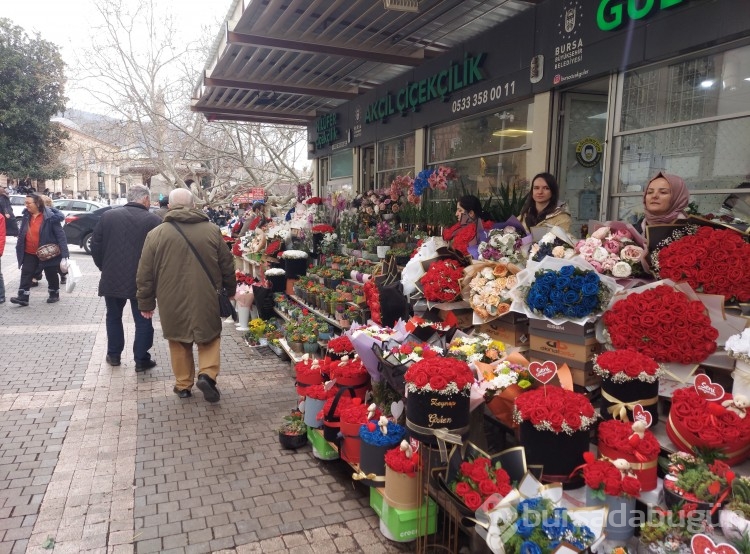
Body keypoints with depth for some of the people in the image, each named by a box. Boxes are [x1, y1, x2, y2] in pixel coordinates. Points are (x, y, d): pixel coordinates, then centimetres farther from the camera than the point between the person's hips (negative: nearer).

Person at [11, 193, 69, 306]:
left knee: (51, 275, 11)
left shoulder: (50, 217, -17)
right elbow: (21, 233, 12)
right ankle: (23, 297, 2)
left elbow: (60, 235, -18)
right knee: (26, 274, 1)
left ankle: (54, 295, 27)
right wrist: (19, 249, 10)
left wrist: (64, 253, -24)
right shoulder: (26, 216, 3)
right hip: (29, 253, 6)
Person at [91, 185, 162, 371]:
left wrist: (105, 268, 17)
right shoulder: (154, 220, -8)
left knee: (113, 317, 21)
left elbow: (95, 246, 4)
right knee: (143, 321, 8)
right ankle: (141, 360, 12)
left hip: (112, 278, 3)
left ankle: (113, 355, 30)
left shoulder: (107, 216, 2)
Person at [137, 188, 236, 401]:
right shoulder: (212, 230, -2)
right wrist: (230, 290, 20)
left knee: (179, 342, 16)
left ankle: (183, 385, 23)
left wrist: (146, 303, 11)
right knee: (210, 337, 16)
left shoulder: (156, 234, -3)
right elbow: (227, 266, 5)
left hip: (172, 301, 1)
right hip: (206, 299, 0)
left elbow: (145, 275, 0)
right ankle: (207, 374, -2)